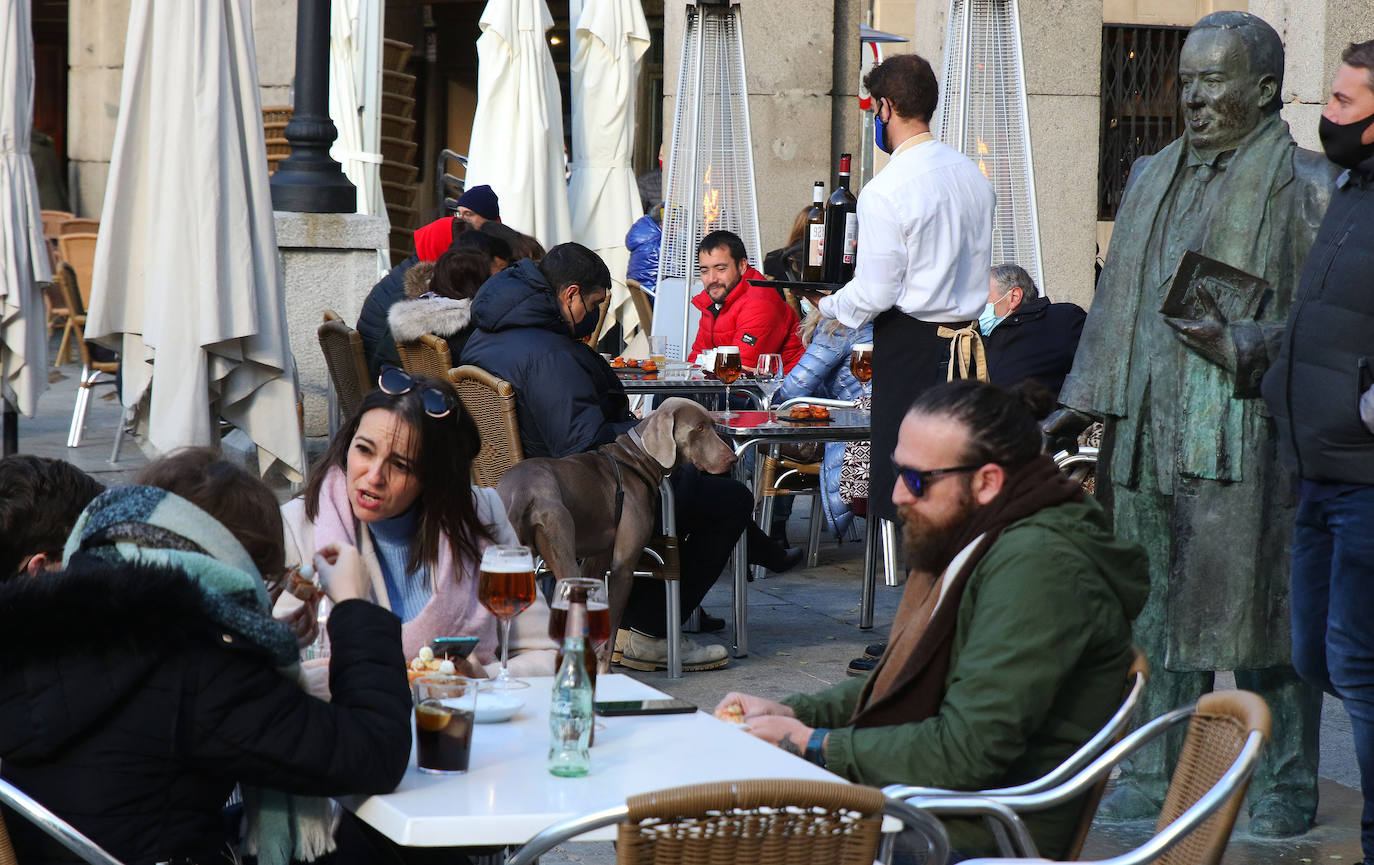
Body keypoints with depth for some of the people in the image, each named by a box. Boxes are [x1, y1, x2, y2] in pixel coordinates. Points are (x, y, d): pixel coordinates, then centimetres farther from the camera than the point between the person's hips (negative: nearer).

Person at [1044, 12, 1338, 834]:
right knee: (1158, 609, 9)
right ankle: (1157, 773, 18)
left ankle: (1286, 783, 9)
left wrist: (1241, 346, -20)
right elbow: (1117, 306, 21)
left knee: (1258, 606, -2)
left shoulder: (1304, 184, -3)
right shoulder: (1154, 180, 16)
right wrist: (1083, 401, 15)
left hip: (1247, 435, -6)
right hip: (1150, 433, 6)